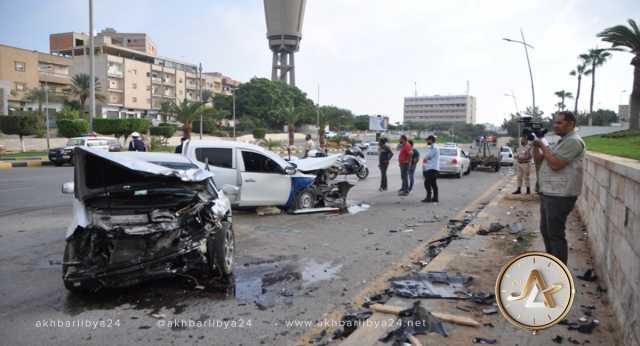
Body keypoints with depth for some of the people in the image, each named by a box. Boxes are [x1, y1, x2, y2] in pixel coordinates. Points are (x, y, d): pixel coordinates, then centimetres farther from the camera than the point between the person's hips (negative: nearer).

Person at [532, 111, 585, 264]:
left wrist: (544, 146, -13)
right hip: (548, 194, 10)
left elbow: (555, 164, -23)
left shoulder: (573, 141, -14)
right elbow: (539, 160, 17)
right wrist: (536, 145, 2)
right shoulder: (561, 142, 19)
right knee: (546, 230, 18)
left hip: (559, 196, -10)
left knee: (555, 234, -5)